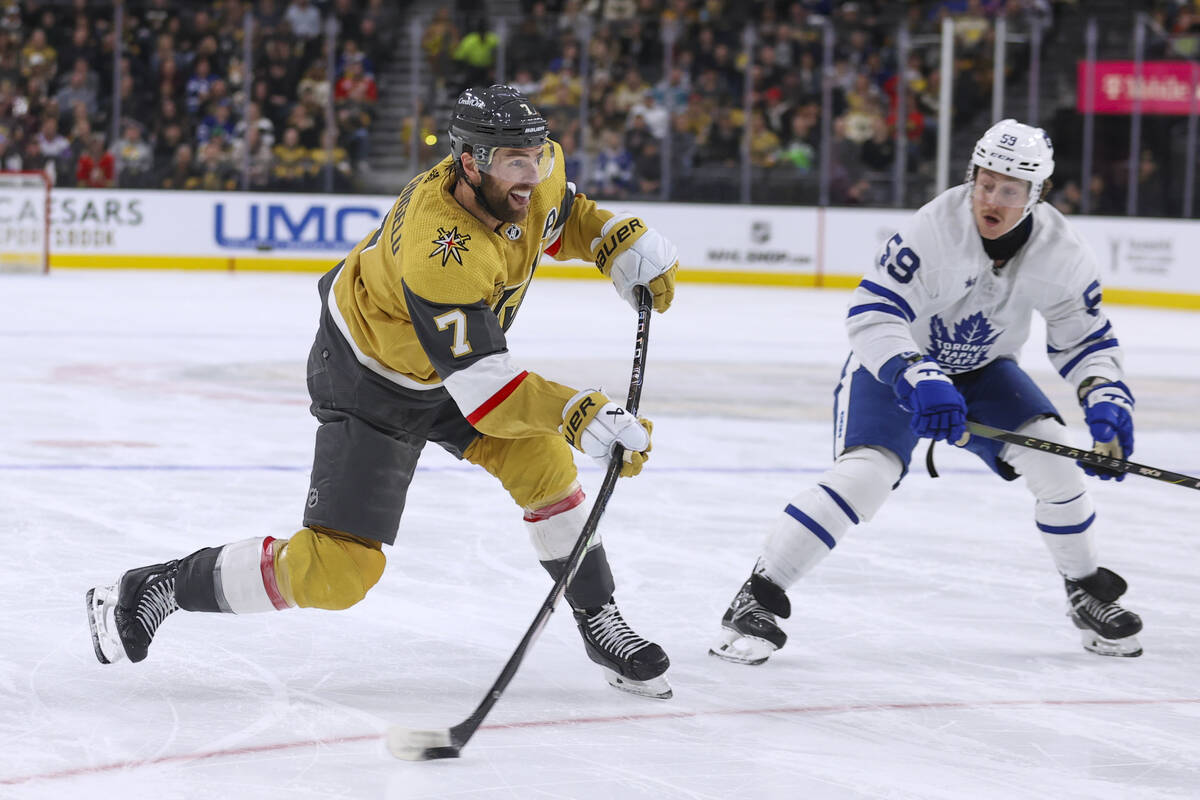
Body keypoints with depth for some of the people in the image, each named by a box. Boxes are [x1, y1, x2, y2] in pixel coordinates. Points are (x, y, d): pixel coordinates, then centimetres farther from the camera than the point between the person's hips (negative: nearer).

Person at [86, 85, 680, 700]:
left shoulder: (534, 173, -16)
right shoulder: (437, 250, -41)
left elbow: (563, 214, 11)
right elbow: (480, 386, -41)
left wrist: (627, 244, -6)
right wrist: (583, 416, -49)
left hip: (463, 353, 8)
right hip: (369, 378, -8)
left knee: (544, 465, -6)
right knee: (337, 570, -11)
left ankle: (600, 626, 13)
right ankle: (157, 589, 4)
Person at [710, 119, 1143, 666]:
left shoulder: (1058, 251, -18)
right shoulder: (936, 227, -32)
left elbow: (1085, 340, -5)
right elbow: (871, 313, -35)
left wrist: (1106, 398, -23)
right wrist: (919, 380, -48)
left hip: (982, 369, 4)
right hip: (894, 360, -4)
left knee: (1049, 450, -15)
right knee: (866, 472, -25)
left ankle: (1088, 591, 8)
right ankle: (758, 598, -17)